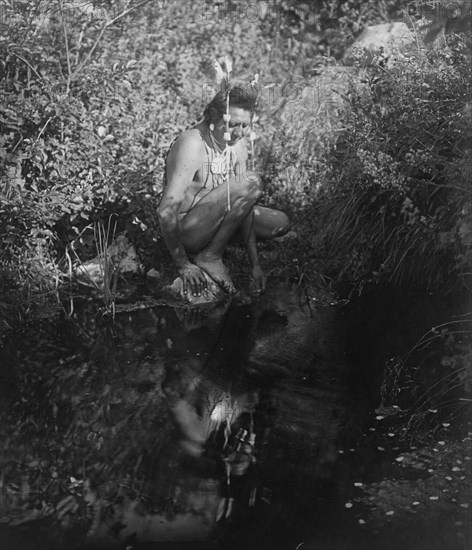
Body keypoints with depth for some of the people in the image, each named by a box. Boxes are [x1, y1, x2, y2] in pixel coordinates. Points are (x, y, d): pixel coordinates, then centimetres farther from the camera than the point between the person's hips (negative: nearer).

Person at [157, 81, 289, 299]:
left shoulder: (237, 145, -1)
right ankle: (209, 257, -14)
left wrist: (255, 263, -7)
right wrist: (182, 265, -26)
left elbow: (245, 206, -2)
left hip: (210, 221, 9)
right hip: (184, 229, -8)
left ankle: (212, 246, 6)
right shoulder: (192, 145, -26)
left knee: (280, 223, 5)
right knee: (250, 184, -25)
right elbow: (166, 212, -31)